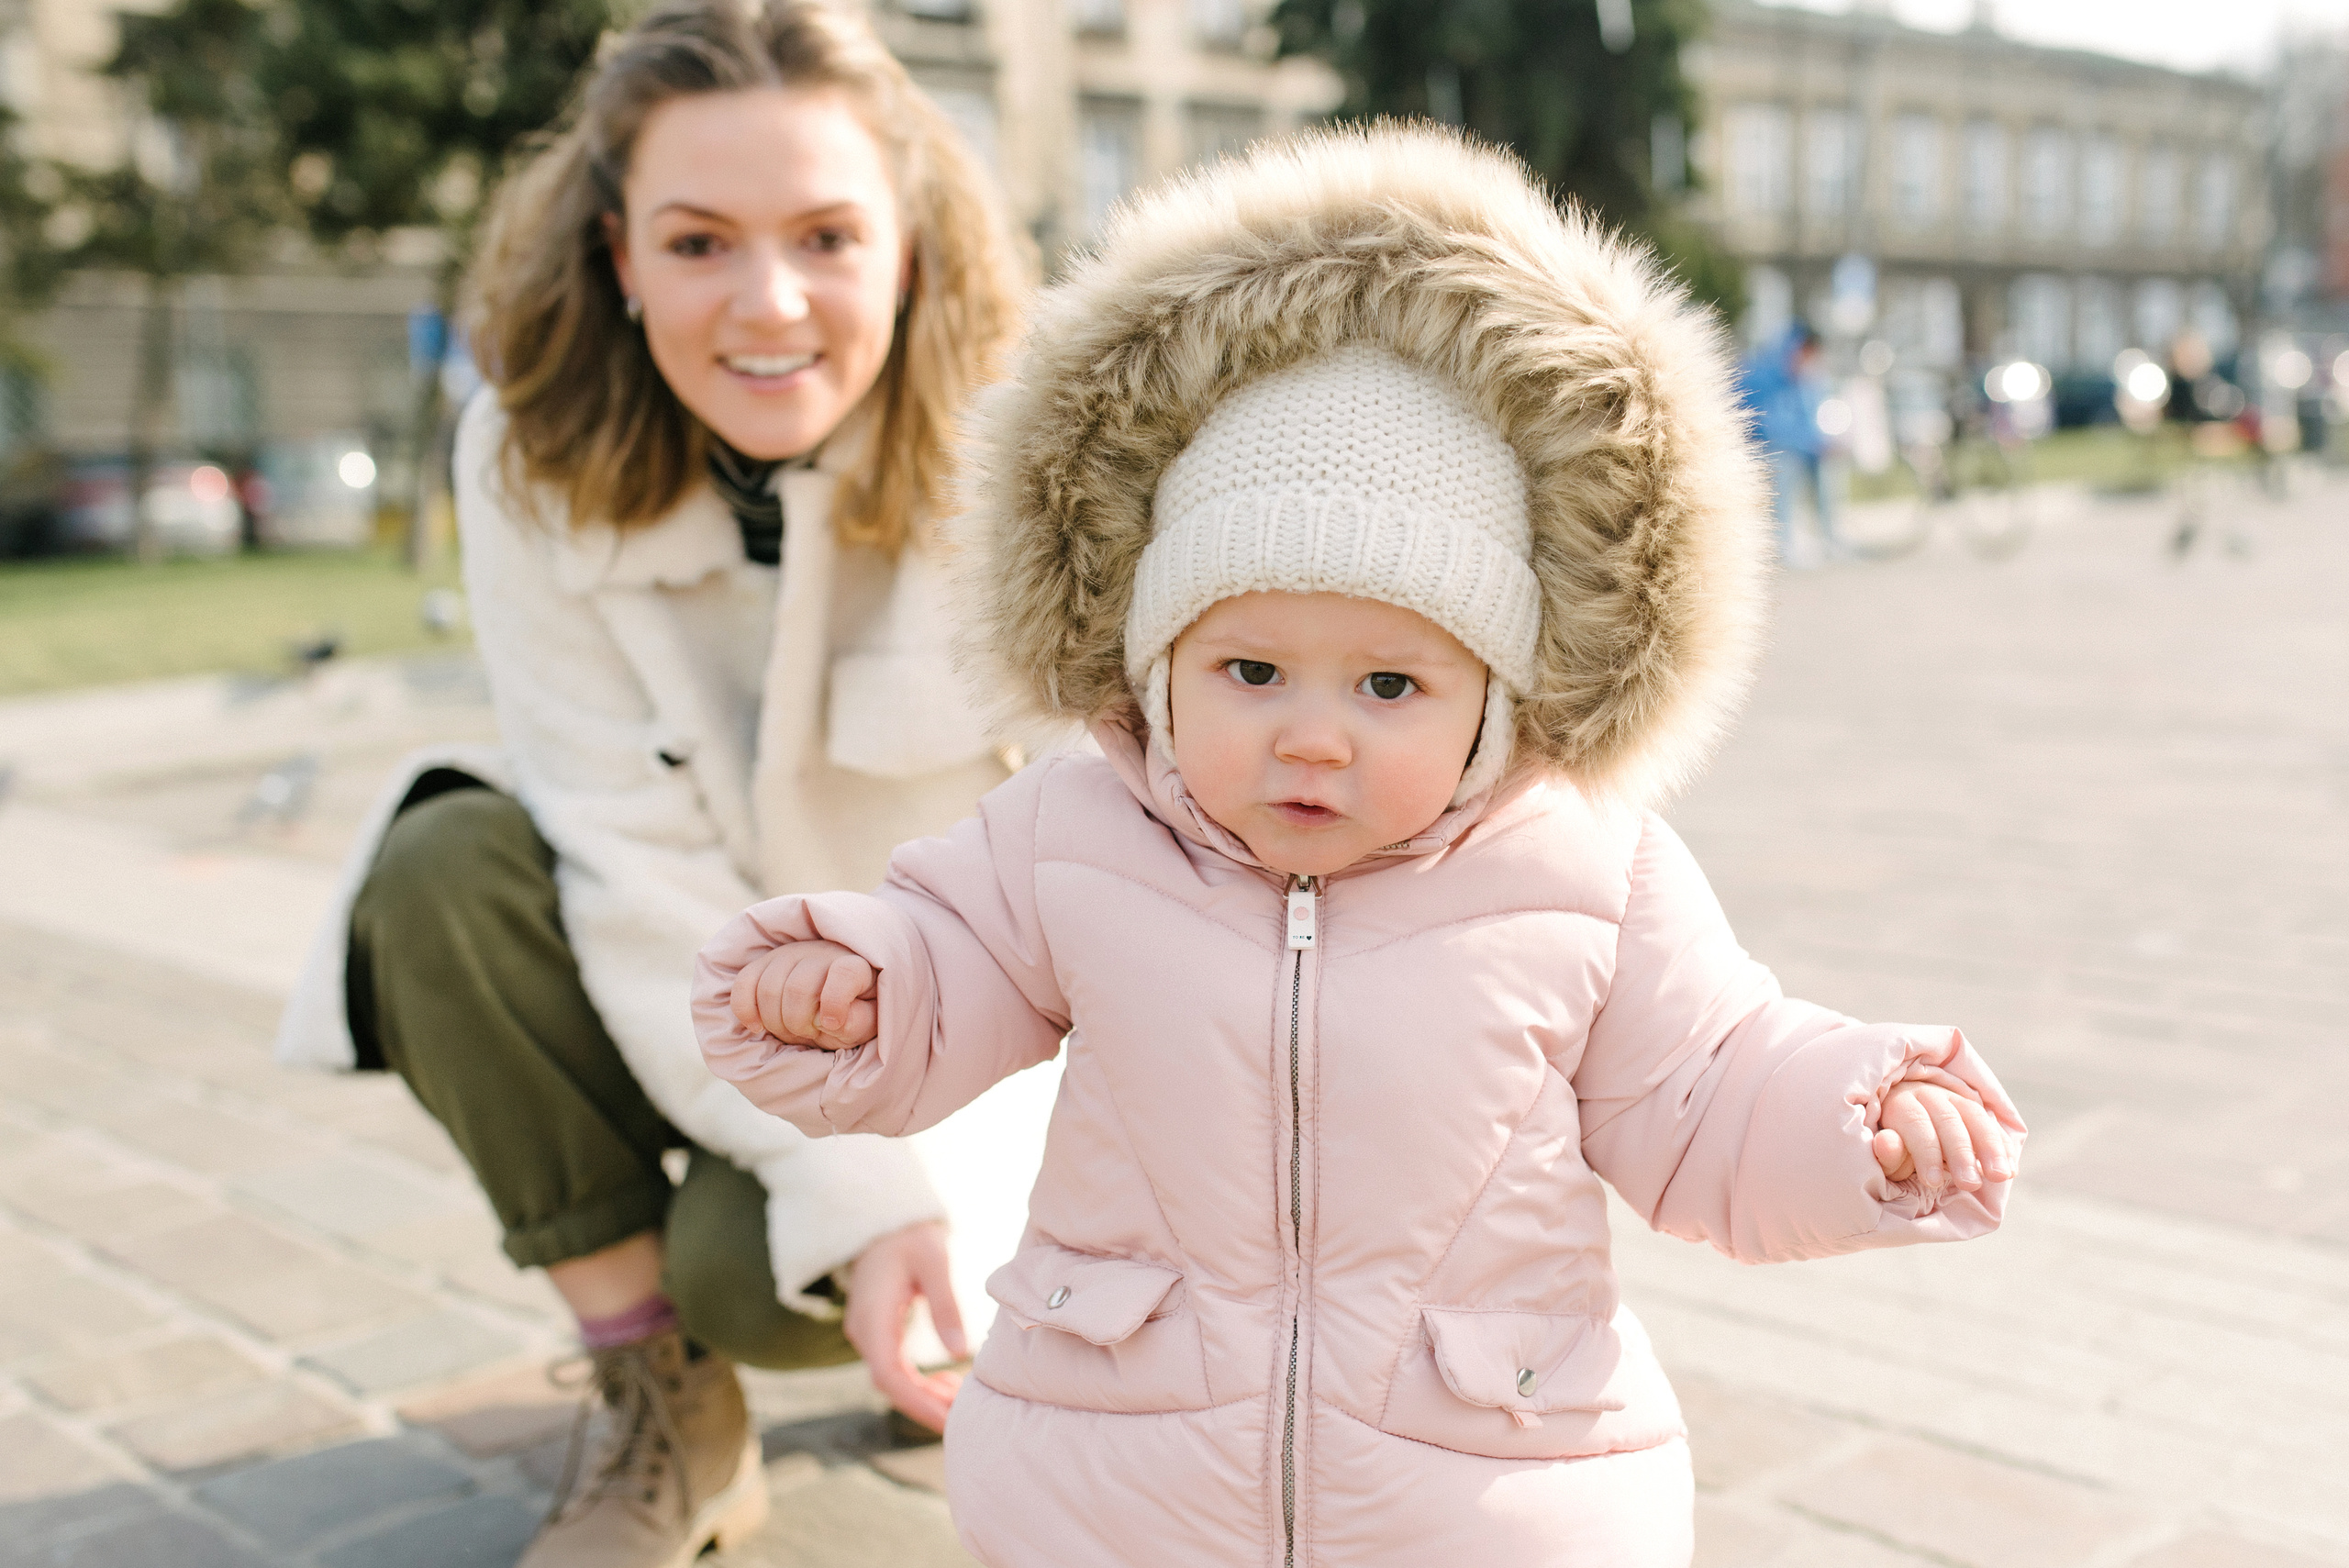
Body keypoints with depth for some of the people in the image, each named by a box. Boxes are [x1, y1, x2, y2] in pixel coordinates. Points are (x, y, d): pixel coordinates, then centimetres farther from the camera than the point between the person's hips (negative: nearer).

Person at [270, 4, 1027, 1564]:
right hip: (671, 996, 3)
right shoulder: (534, 466, -16)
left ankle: (957, 1333, 11)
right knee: (446, 872, -24)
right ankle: (668, 1419, -9)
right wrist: (851, 1190, -30)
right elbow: (646, 872, -21)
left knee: (754, 1269, -28)